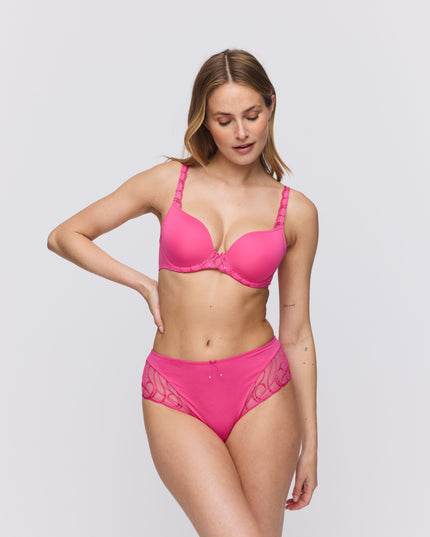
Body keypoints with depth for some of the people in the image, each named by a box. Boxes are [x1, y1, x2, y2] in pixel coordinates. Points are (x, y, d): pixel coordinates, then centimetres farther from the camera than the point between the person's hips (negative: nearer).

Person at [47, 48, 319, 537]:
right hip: (176, 399, -1)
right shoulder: (169, 182, 2)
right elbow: (65, 236, 9)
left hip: (260, 391, 1)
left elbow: (296, 333, 7)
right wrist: (145, 284, 2)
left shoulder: (296, 212, 3)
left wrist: (310, 444, 8)